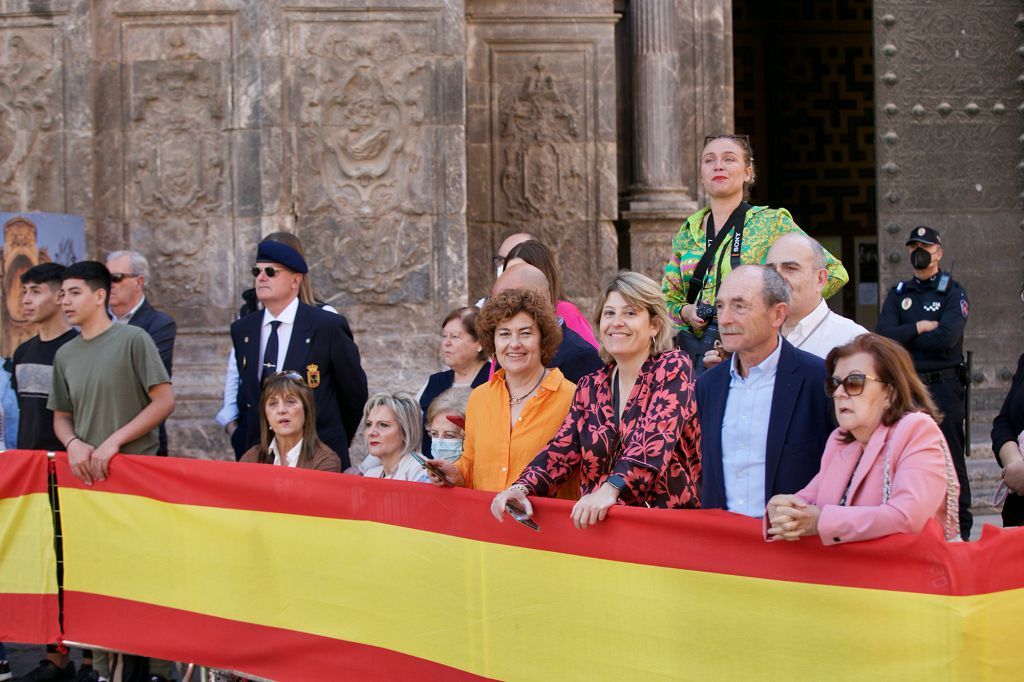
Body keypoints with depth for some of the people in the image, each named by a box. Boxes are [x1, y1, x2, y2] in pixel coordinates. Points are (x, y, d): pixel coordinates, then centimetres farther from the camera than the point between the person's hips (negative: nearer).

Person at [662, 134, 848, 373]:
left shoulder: (771, 223, 0)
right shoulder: (687, 233, 13)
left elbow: (834, 272, 0)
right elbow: (668, 298, 21)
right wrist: (685, 311, -1)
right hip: (695, 352, 4)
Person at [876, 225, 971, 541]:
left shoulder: (952, 293, 1)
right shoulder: (898, 294, 13)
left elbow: (947, 337, -16)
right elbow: (883, 336, -2)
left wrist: (904, 338, -6)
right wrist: (920, 328, -10)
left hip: (943, 387, -4)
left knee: (951, 459, -1)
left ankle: (961, 527, 4)